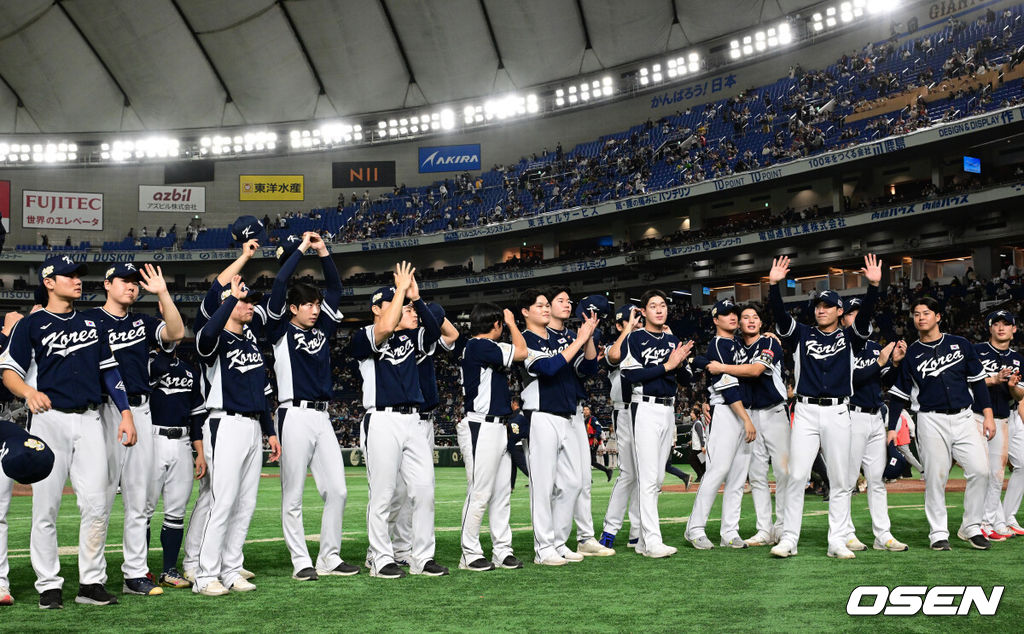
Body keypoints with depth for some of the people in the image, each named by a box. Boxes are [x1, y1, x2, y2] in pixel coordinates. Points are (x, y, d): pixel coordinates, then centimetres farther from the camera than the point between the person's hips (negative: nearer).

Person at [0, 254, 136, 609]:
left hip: (89, 420, 4)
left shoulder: (92, 325, 17)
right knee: (46, 506, -1)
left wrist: (125, 413, 7)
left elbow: (109, 371, 17)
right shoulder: (31, 325, 4)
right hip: (50, 419, -3)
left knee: (96, 505, -2)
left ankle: (91, 582, 6)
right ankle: (48, 586, 8)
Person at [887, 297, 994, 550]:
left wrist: (988, 414, 3)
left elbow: (977, 380, 11)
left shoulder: (960, 344, 9)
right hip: (932, 422, -1)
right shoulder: (910, 354, 6)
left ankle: (971, 528, 6)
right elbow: (899, 393, 8)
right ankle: (938, 533, 6)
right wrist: (892, 427, 1)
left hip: (964, 418, 2)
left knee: (980, 470, -8)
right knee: (935, 478, -4)